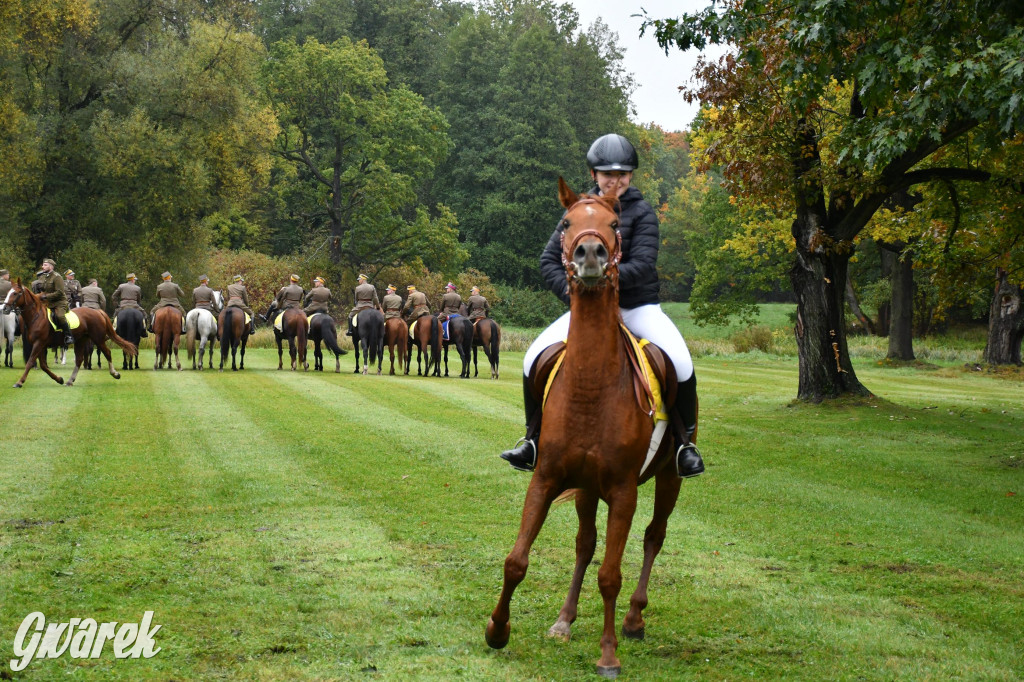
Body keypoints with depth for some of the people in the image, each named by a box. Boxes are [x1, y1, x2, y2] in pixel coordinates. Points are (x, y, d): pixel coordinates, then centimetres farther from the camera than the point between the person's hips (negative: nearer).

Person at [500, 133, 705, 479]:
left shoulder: (642, 213, -5)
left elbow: (643, 266, -18)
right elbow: (549, 260, 3)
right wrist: (571, 292, -14)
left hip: (638, 307, -3)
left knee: (680, 363, -26)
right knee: (534, 358, -13)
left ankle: (685, 442, -6)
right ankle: (534, 440, 3)